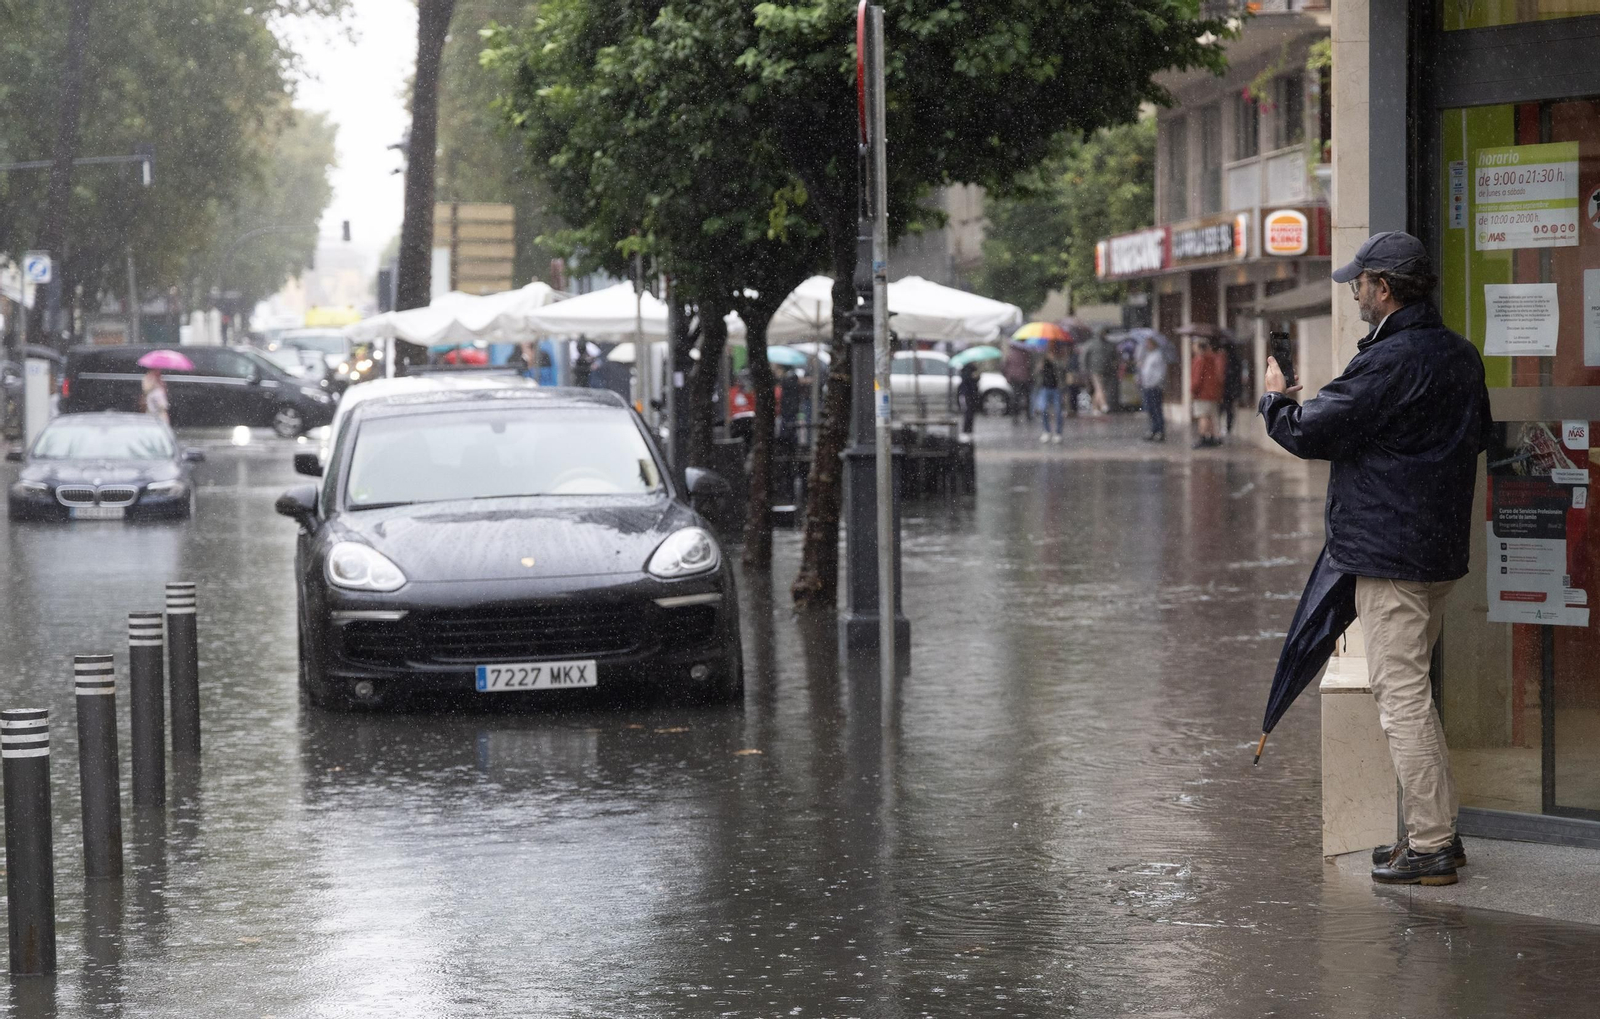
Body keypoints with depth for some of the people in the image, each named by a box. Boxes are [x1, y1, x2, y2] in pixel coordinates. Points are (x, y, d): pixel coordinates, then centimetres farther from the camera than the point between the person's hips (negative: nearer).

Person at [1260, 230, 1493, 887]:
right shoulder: (1460, 356, 10)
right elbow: (1480, 435, 25)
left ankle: (1430, 847, -4)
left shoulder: (1388, 364, -19)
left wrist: (1274, 398, 5)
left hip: (1390, 552, -10)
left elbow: (1309, 434, -15)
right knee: (1410, 689, 19)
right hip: (1441, 548, 10)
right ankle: (1436, 828, 23)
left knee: (1401, 696, -5)